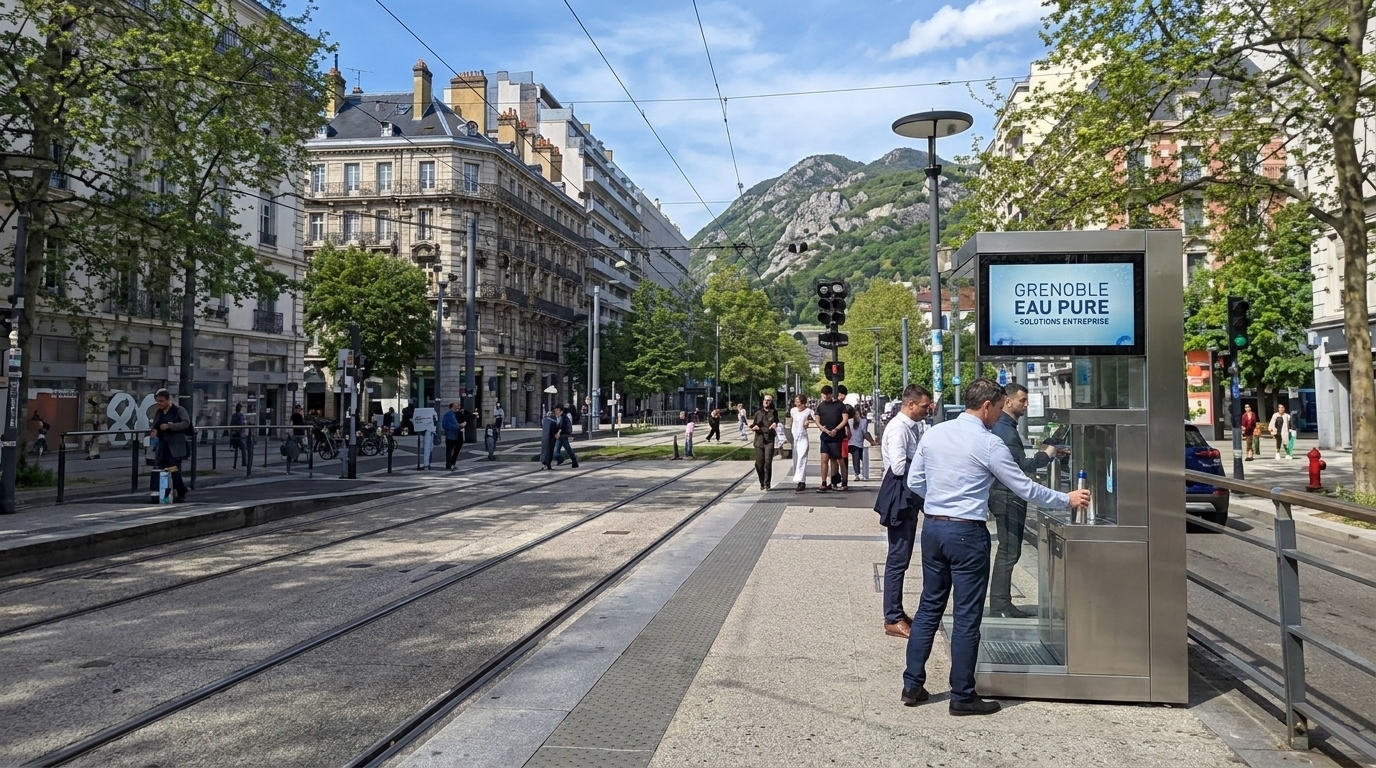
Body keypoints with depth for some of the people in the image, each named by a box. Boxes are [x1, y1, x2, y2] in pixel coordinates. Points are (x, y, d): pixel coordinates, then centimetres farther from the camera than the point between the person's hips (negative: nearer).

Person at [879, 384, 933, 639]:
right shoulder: (899, 428, -17)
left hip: (911, 499, 10)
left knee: (901, 559, 16)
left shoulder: (914, 426, 12)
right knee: (898, 559, -3)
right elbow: (899, 467, -22)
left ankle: (897, 613, 26)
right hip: (900, 500, -10)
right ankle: (893, 620, 5)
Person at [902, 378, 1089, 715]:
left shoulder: (933, 433, 5)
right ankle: (962, 696, 12)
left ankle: (912, 685, 20)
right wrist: (1068, 499, 7)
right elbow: (1025, 488, -5)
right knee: (966, 617, 3)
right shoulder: (989, 444, -12)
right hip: (967, 533, -6)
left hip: (932, 527, 6)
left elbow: (914, 482, 10)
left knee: (929, 607, 15)